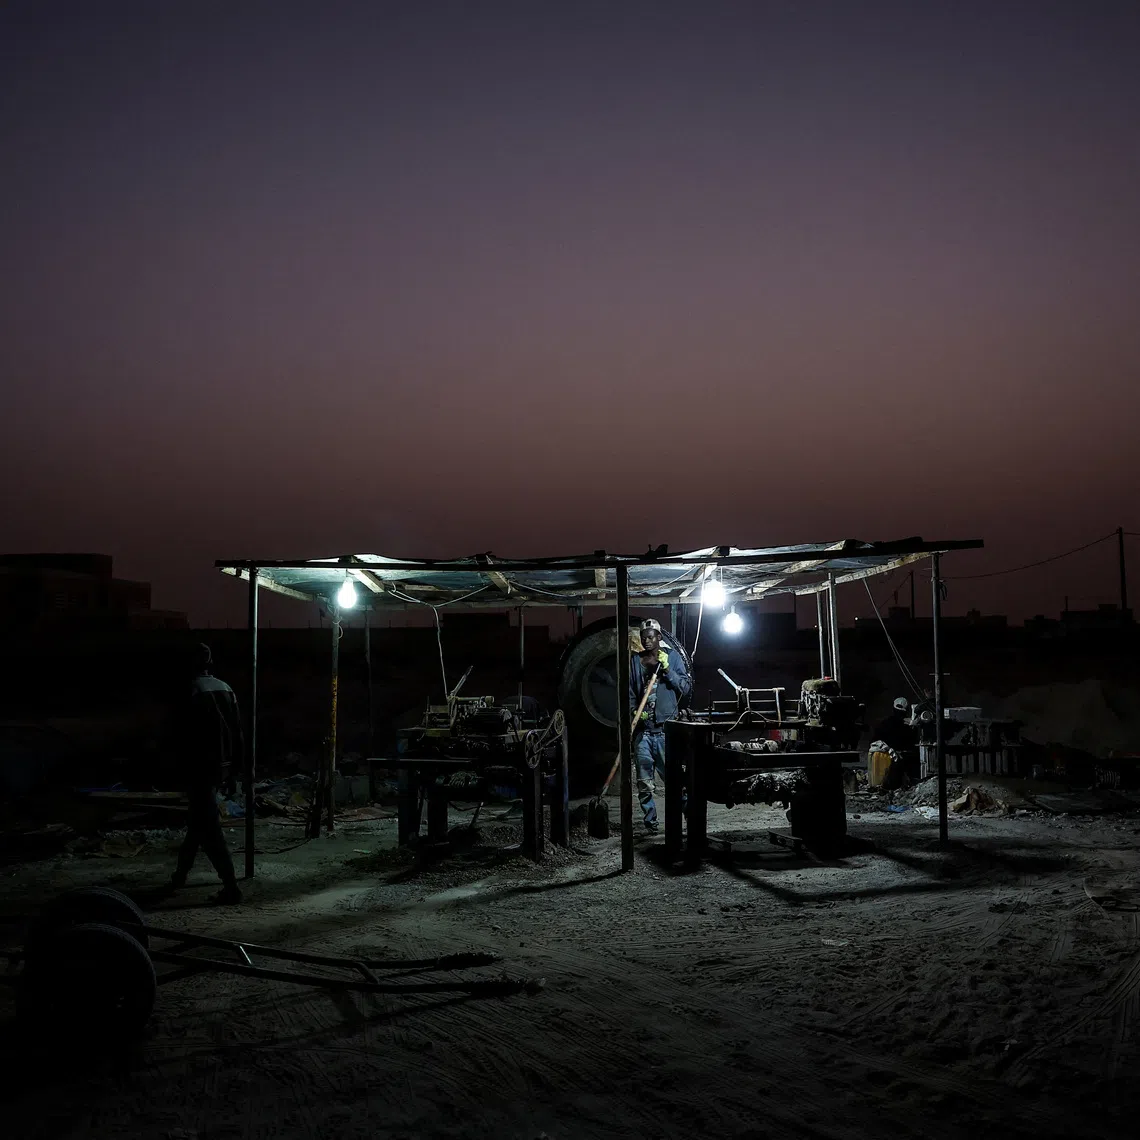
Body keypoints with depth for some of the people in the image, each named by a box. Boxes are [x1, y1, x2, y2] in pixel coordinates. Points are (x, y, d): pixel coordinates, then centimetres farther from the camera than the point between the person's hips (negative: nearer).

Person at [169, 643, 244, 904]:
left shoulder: (191, 691, -13)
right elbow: (237, 731, 10)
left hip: (200, 768, -8)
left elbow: (183, 737, -15)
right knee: (198, 822, 21)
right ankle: (180, 874, 35)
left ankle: (231, 888, -9)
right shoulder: (225, 689, 8)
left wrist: (183, 772, -8)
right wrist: (232, 769, 16)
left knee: (209, 829, -5)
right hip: (221, 766, 8)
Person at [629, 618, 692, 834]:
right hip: (643, 729, 3)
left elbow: (686, 688, 0)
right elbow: (630, 691, 14)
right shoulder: (635, 660, 11)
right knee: (644, 782, 3)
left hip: (666, 728, -3)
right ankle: (650, 821, 12)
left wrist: (667, 669, -11)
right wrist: (633, 710, -3)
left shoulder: (672, 656, 4)